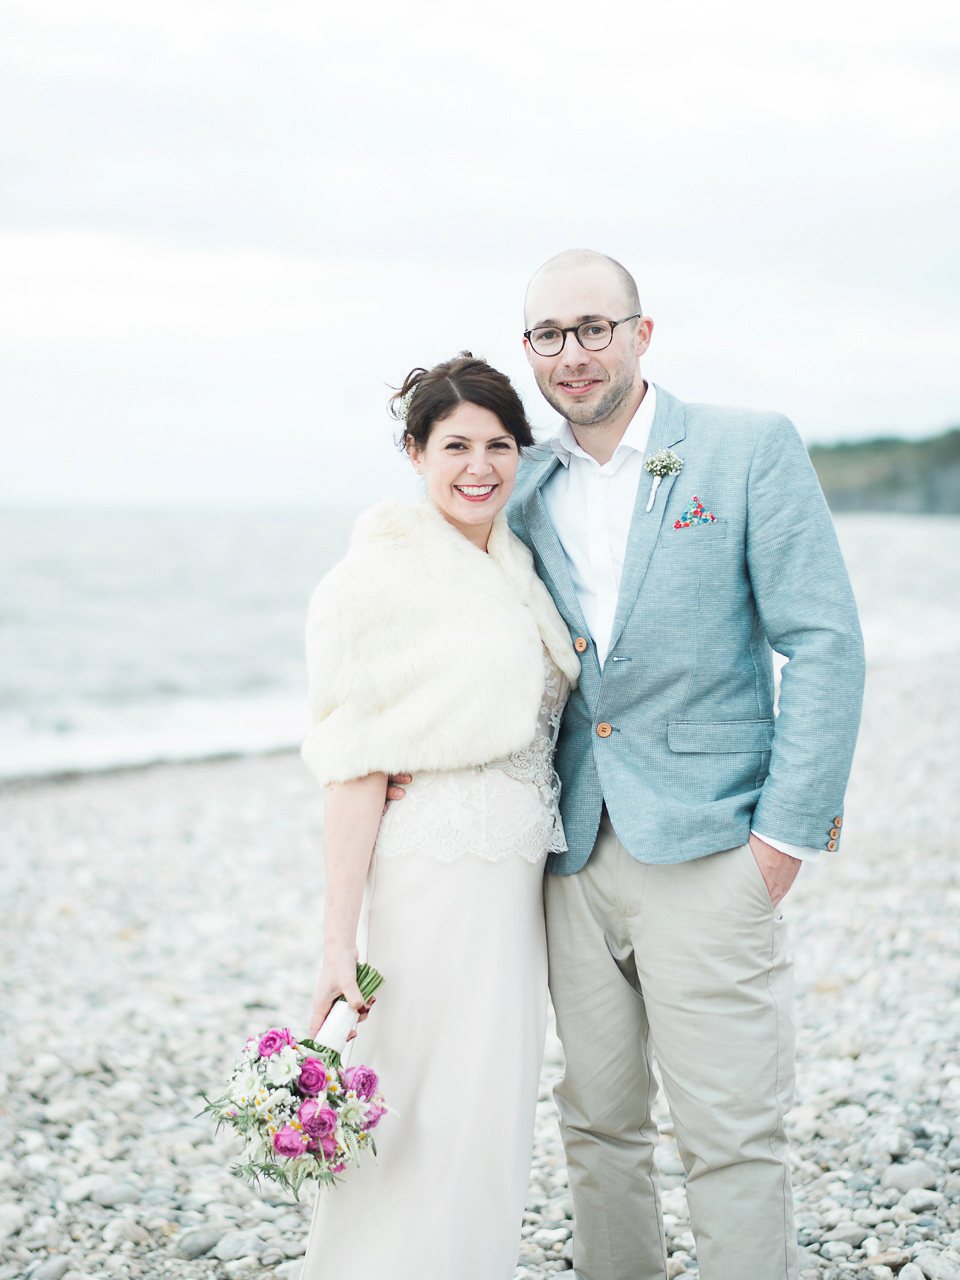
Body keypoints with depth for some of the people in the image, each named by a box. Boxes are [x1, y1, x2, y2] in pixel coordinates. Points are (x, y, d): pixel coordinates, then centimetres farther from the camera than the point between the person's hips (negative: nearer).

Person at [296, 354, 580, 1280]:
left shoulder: (517, 567, 12)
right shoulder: (384, 574, -10)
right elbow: (357, 763, -14)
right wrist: (338, 937, -18)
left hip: (516, 874, 7)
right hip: (427, 872, -7)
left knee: (496, 1108, 16)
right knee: (423, 1120, -1)